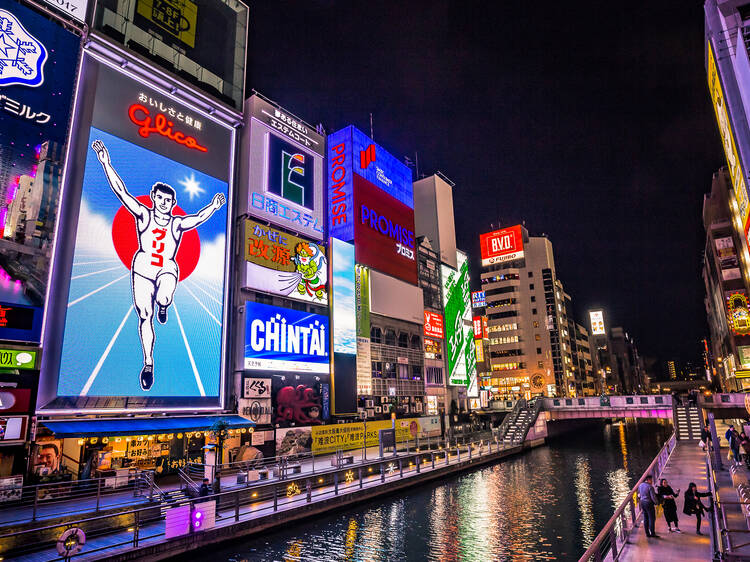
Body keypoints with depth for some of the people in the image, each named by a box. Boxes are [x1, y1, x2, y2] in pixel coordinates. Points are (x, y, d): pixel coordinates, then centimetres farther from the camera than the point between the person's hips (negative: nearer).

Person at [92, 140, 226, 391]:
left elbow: (199, 217, -3)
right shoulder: (143, 215, 3)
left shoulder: (178, 224, 6)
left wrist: (213, 207, -17)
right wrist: (106, 163, -8)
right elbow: (121, 192, -2)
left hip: (167, 269, -1)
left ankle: (163, 305, 8)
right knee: (145, 317, -1)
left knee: (163, 299, -34)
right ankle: (148, 363, 12)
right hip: (143, 268, 1)